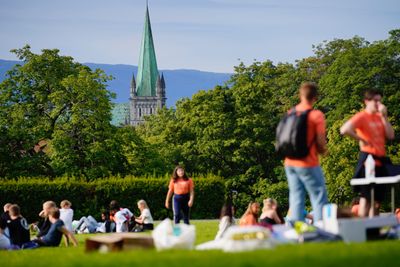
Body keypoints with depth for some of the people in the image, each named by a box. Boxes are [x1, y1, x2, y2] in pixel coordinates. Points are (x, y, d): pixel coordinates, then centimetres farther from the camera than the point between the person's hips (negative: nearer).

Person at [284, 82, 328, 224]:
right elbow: (320, 141, -11)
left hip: (290, 163, 6)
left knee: (296, 199, 9)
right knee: (319, 197, 0)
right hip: (308, 163, -6)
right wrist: (322, 150, 9)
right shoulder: (316, 115, -10)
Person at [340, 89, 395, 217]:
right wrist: (362, 140, -15)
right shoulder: (362, 117, -7)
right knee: (366, 198, -8)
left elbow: (390, 135, 6)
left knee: (377, 199, 11)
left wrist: (384, 116, 1)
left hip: (381, 159, 8)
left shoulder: (379, 117, 15)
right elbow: (344, 130, -23)